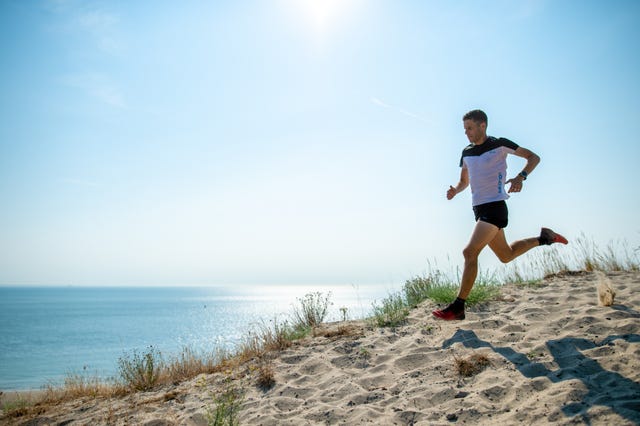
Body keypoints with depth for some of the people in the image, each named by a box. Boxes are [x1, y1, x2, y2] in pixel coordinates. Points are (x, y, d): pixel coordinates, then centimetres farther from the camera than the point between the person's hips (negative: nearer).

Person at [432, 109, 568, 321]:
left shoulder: (499, 144, -5)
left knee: (470, 252, -20)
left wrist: (521, 177, -20)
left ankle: (458, 307, -18)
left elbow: (533, 157, -1)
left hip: (495, 207, -8)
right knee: (506, 255, 20)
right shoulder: (467, 153, 12)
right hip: (479, 209, 8)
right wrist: (455, 190, -1)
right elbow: (464, 181, 23)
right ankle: (543, 238, 40)